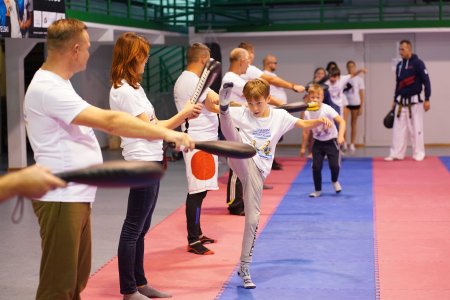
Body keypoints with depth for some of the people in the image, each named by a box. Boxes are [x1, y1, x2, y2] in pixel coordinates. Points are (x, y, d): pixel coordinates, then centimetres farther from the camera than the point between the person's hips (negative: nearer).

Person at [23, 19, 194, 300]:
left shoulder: (56, 84, 15)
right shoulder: (48, 89, -20)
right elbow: (109, 121, -26)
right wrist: (167, 133, -23)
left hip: (76, 196, 11)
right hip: (61, 199, -11)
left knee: (77, 277, 18)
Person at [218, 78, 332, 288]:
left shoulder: (279, 116, 7)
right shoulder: (241, 114, 0)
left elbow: (304, 124, 9)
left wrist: (320, 121, -11)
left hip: (257, 172, 2)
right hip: (243, 162, -2)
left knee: (253, 220, 1)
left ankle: (244, 268, 12)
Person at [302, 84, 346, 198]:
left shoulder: (327, 109, -22)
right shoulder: (307, 113, -9)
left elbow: (341, 121, -30)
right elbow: (306, 131, 4)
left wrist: (341, 135, -45)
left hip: (331, 141, -3)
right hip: (318, 142, 3)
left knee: (334, 165, -11)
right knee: (316, 167, -5)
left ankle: (335, 181, 24)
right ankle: (317, 190, 16)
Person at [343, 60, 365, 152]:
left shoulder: (359, 79, 3)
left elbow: (362, 93, 3)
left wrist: (361, 107, -1)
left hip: (355, 103, 0)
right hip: (345, 103, 0)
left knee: (354, 124, 6)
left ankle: (352, 144, 13)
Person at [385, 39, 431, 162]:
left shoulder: (417, 63, -11)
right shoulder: (399, 65, 9)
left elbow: (426, 81, -12)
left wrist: (427, 99, -14)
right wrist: (395, 100, 17)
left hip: (414, 101, -6)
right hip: (401, 102, 6)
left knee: (416, 128, 1)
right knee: (398, 128, 5)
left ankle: (418, 154, 11)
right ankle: (396, 154, 10)